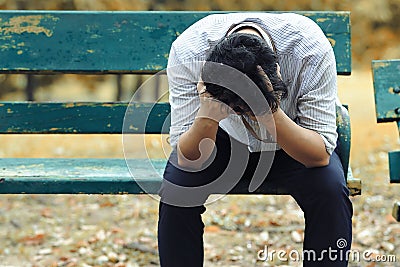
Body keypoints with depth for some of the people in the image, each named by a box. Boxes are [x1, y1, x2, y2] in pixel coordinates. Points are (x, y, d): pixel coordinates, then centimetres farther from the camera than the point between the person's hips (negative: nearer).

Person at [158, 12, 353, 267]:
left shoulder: (310, 48, -34)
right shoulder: (187, 52, -31)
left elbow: (321, 154, -29)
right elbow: (188, 160, -27)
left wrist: (272, 115, -46)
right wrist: (207, 119, -47)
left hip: (291, 144, 0)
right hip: (224, 140, 0)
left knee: (330, 188, -28)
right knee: (176, 185, -26)